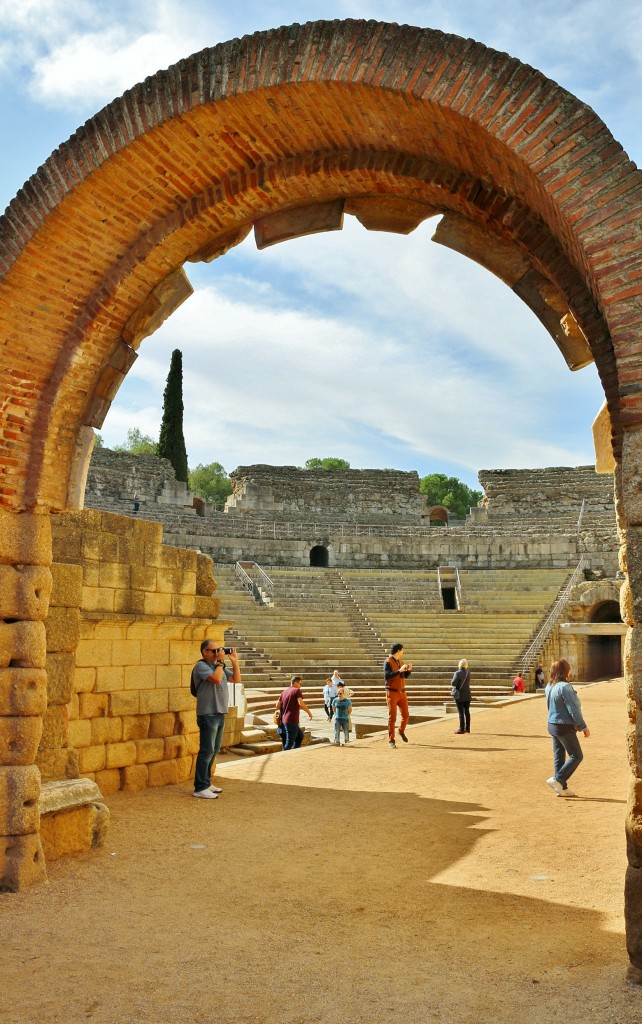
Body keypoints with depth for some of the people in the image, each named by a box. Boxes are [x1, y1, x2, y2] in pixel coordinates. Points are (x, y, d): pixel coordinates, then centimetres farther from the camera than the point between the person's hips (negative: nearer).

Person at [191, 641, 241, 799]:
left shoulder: (219, 666, 14)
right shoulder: (201, 666, -11)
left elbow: (237, 679, 14)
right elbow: (217, 679, -26)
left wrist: (234, 661, 4)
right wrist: (221, 661, -17)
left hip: (220, 714, 9)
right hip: (208, 714, -9)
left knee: (214, 750, 13)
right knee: (207, 751, -8)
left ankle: (206, 782, 23)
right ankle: (200, 788, -5)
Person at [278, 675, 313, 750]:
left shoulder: (284, 691, 14)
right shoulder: (297, 690, -9)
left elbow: (278, 705, 14)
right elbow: (301, 703, -24)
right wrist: (309, 712, -14)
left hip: (285, 720, 9)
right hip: (292, 721, -9)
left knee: (300, 736, 23)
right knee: (289, 742, -4)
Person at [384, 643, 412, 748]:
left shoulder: (401, 662, 14)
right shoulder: (388, 662, -10)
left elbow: (405, 676, 20)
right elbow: (386, 676, -21)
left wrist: (409, 670, 0)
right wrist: (399, 671, -25)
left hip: (402, 692, 7)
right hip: (392, 692, -7)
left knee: (406, 715, 9)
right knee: (392, 717, -4)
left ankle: (401, 731, 36)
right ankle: (391, 740, 3)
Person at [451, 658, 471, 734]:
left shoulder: (458, 673, -16)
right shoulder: (468, 673, 4)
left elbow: (453, 683, -25)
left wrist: (452, 681, -3)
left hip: (459, 696, -6)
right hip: (467, 695, 6)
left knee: (461, 712, -2)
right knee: (467, 712, 13)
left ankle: (461, 729, 0)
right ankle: (467, 728, 20)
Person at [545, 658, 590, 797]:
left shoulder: (550, 687, 7)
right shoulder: (564, 687, -20)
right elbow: (573, 709, -19)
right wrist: (583, 727, -11)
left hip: (552, 725, 9)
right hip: (564, 727, -9)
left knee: (559, 757, 12)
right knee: (576, 756, 1)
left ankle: (562, 788, 16)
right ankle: (557, 779, -5)